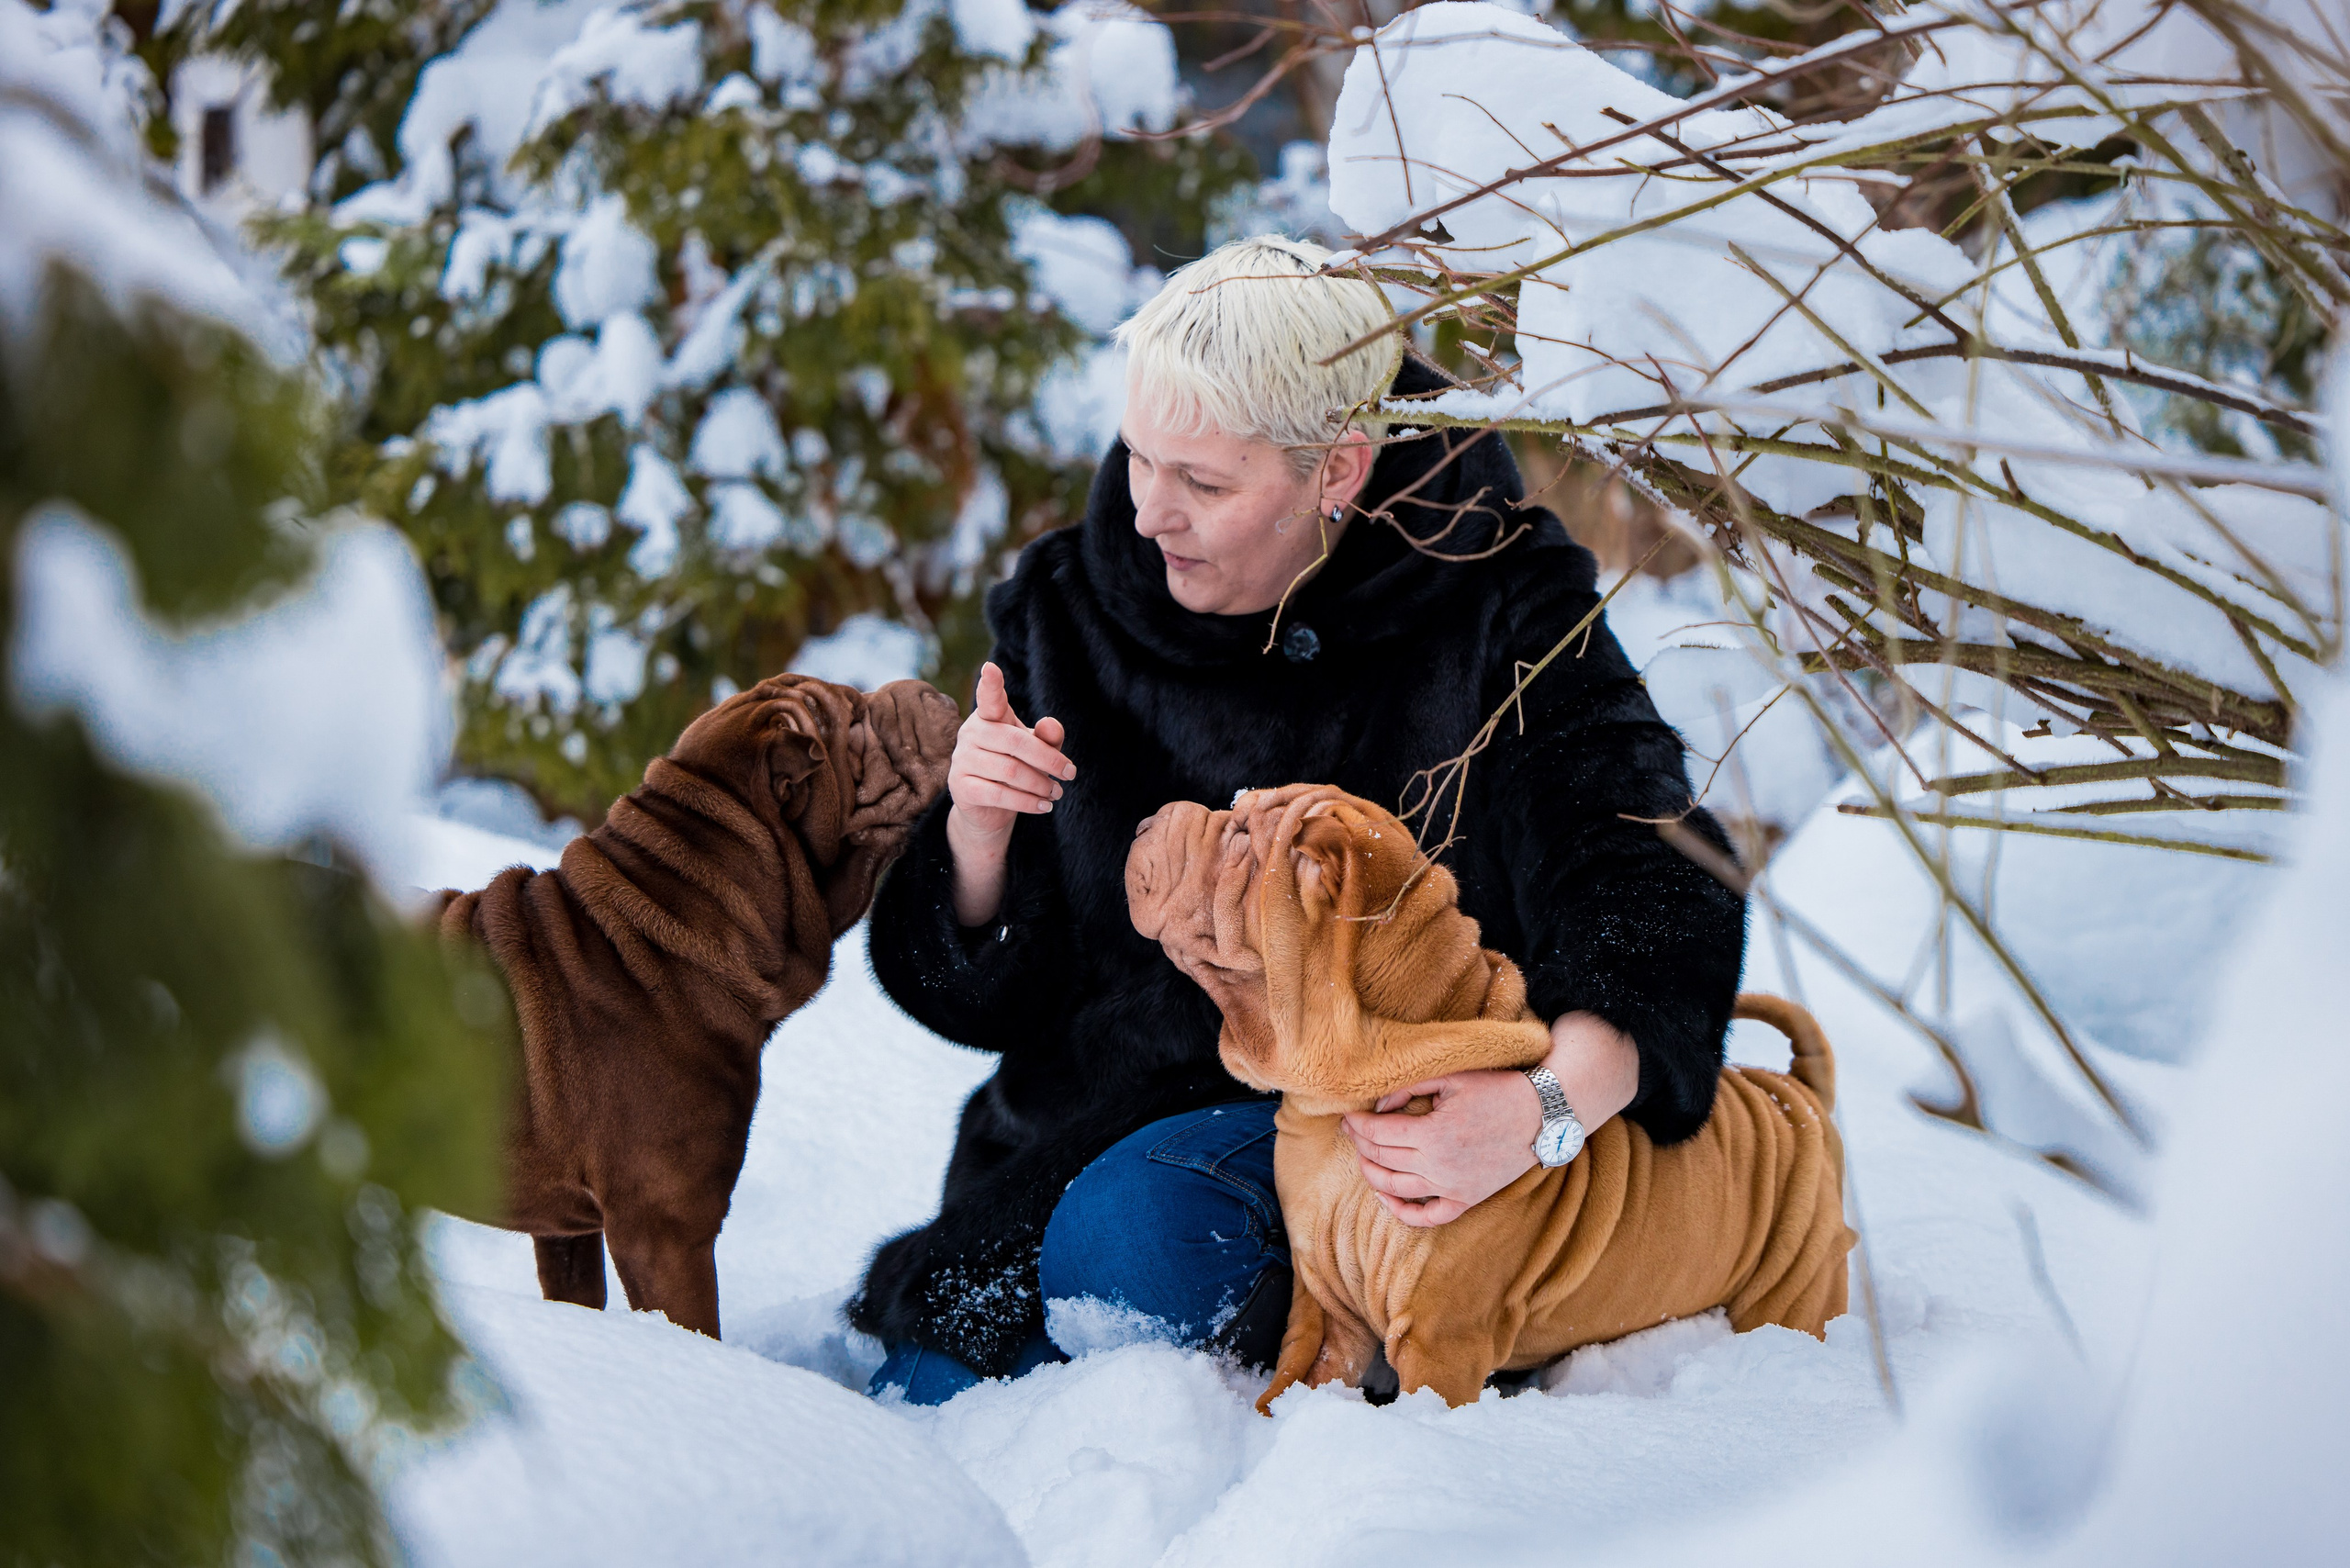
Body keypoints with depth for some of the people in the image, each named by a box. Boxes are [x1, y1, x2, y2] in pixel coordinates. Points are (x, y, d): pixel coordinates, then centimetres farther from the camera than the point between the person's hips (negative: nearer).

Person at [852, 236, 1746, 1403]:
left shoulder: (1496, 615, -11)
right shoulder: (1074, 615, 0)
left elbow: (1665, 891, -21)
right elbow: (973, 990, 6)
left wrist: (1543, 1106, -39)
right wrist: (974, 834, -17)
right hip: (1094, 1127, 4)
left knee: (1133, 1235, -31)